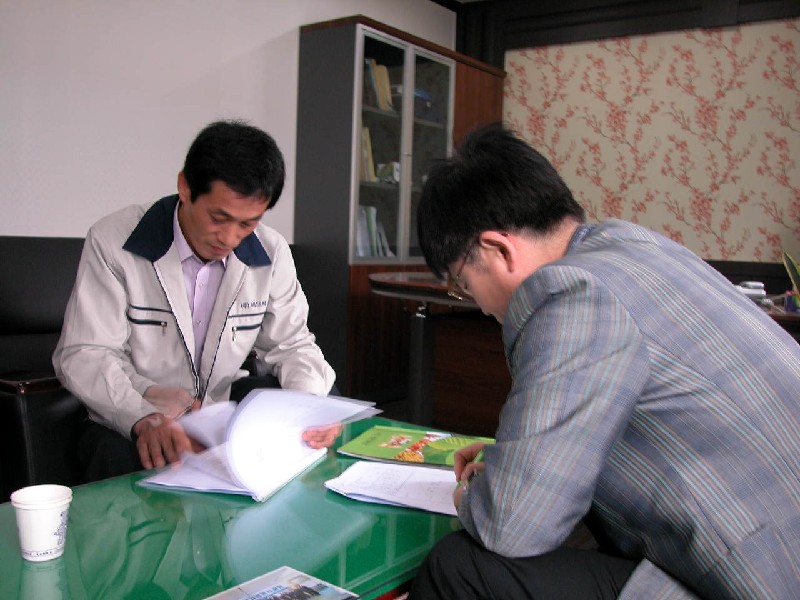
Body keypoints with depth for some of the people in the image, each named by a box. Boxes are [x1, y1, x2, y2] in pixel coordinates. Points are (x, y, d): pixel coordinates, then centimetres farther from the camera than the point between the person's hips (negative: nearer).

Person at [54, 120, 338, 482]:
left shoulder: (271, 254, -2)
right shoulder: (113, 241, -12)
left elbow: (290, 344, 6)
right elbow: (82, 355, -15)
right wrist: (143, 419, -34)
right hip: (126, 428, -4)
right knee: (120, 458, -38)